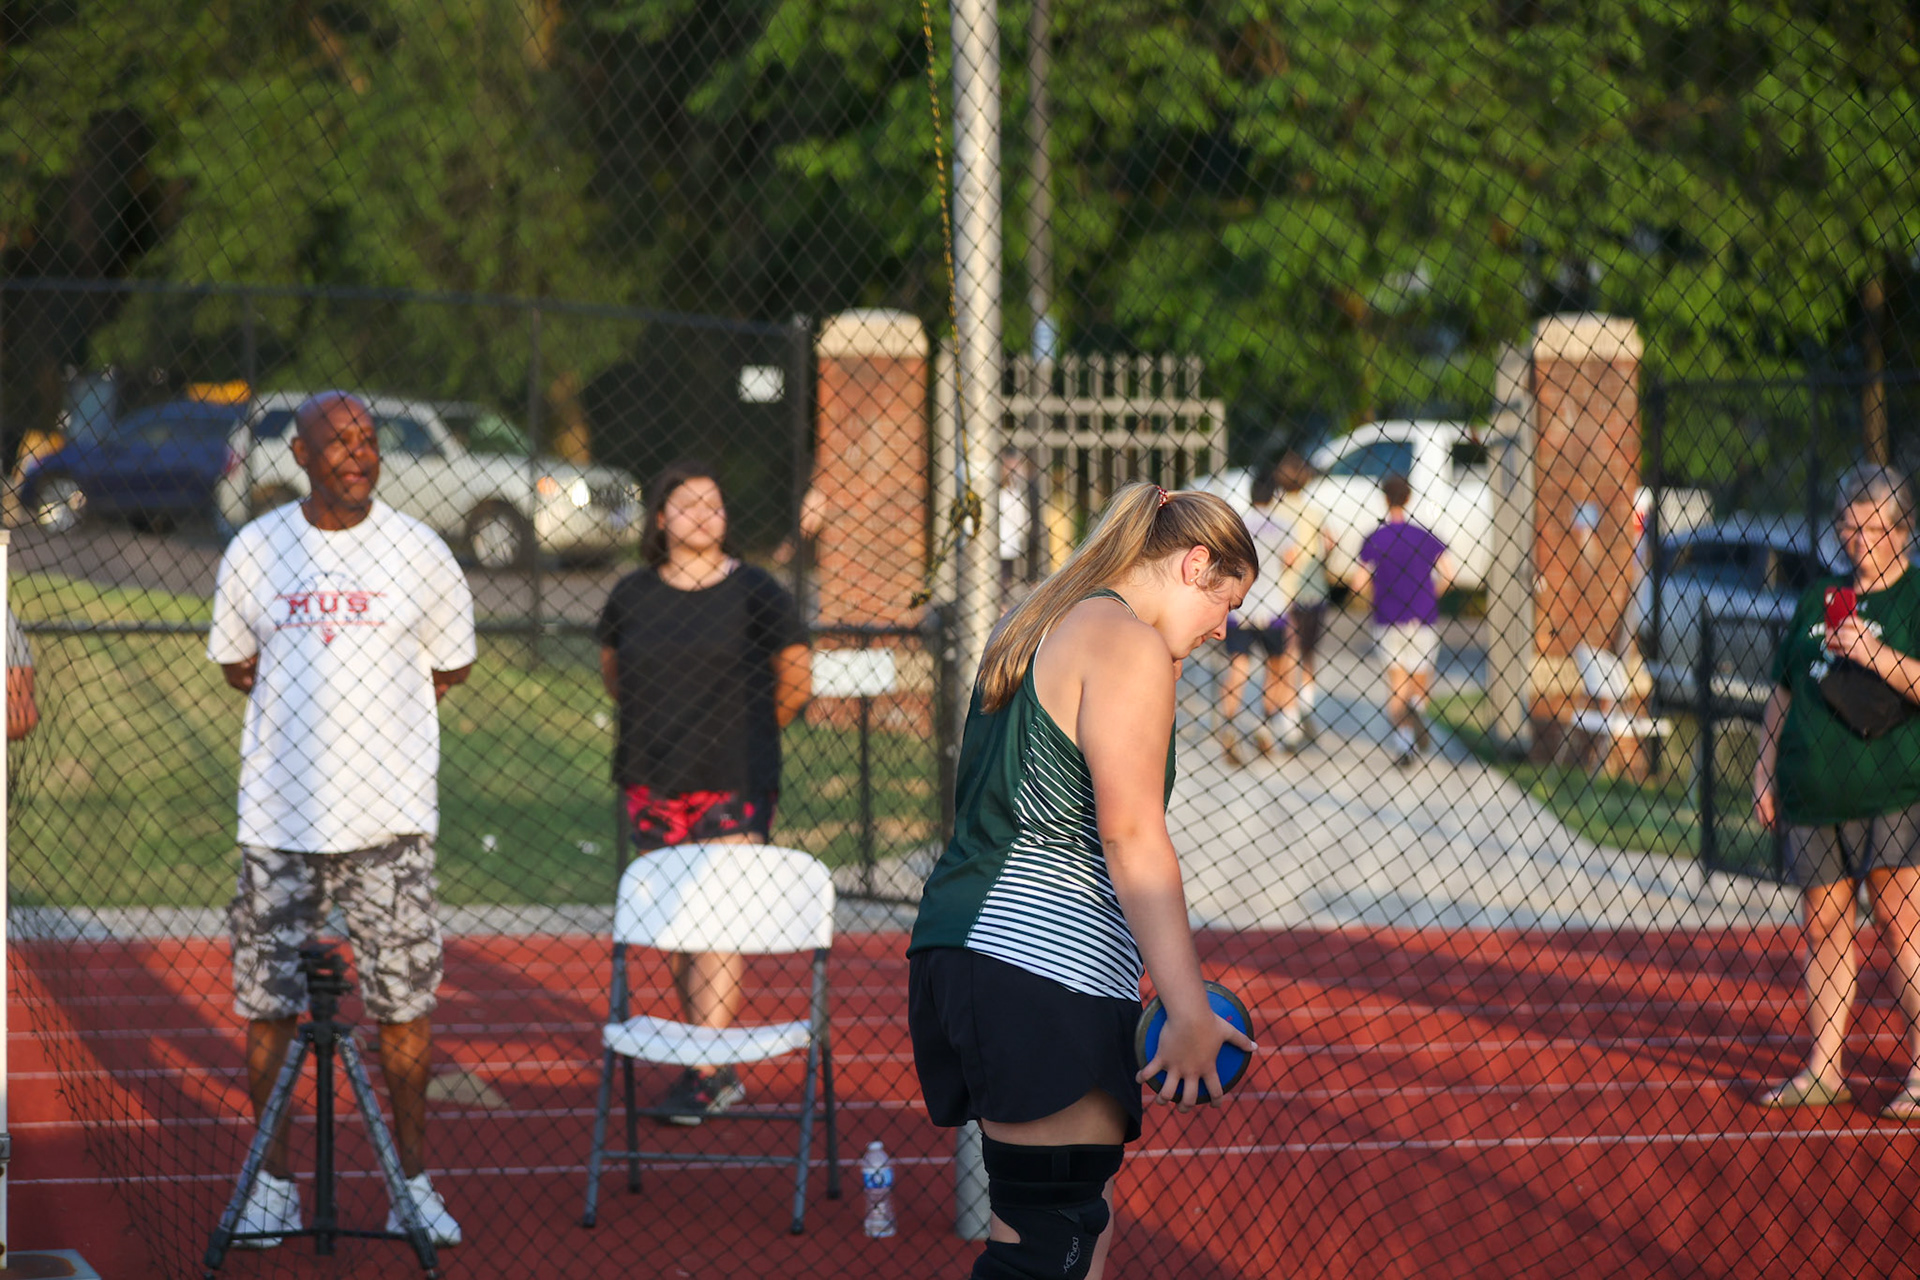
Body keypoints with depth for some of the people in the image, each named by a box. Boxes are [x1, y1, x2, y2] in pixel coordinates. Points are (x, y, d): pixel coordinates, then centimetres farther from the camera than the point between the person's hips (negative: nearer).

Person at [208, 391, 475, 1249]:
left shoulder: (418, 553, 1)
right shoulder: (253, 551, 3)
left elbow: (449, 668, 12)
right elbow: (235, 665, 15)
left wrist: (367, 703, 7)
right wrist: (312, 704, 6)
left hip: (390, 818, -1)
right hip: (280, 814, 1)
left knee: (404, 1001, -1)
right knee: (268, 1003, 2)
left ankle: (413, 1179, 9)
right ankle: (273, 1181, 13)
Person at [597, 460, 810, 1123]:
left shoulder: (755, 592, -2)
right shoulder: (631, 595, 7)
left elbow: (794, 682, 7)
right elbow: (613, 673, 23)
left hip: (733, 788, -4)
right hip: (655, 788, 4)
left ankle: (706, 1075, -11)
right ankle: (720, 1065, 15)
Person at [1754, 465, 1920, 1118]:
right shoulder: (1816, 603, 17)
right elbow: (1783, 693, 21)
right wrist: (1765, 772, 15)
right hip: (1812, 794, 6)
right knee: (1824, 929, 7)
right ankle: (1824, 1070, 11)